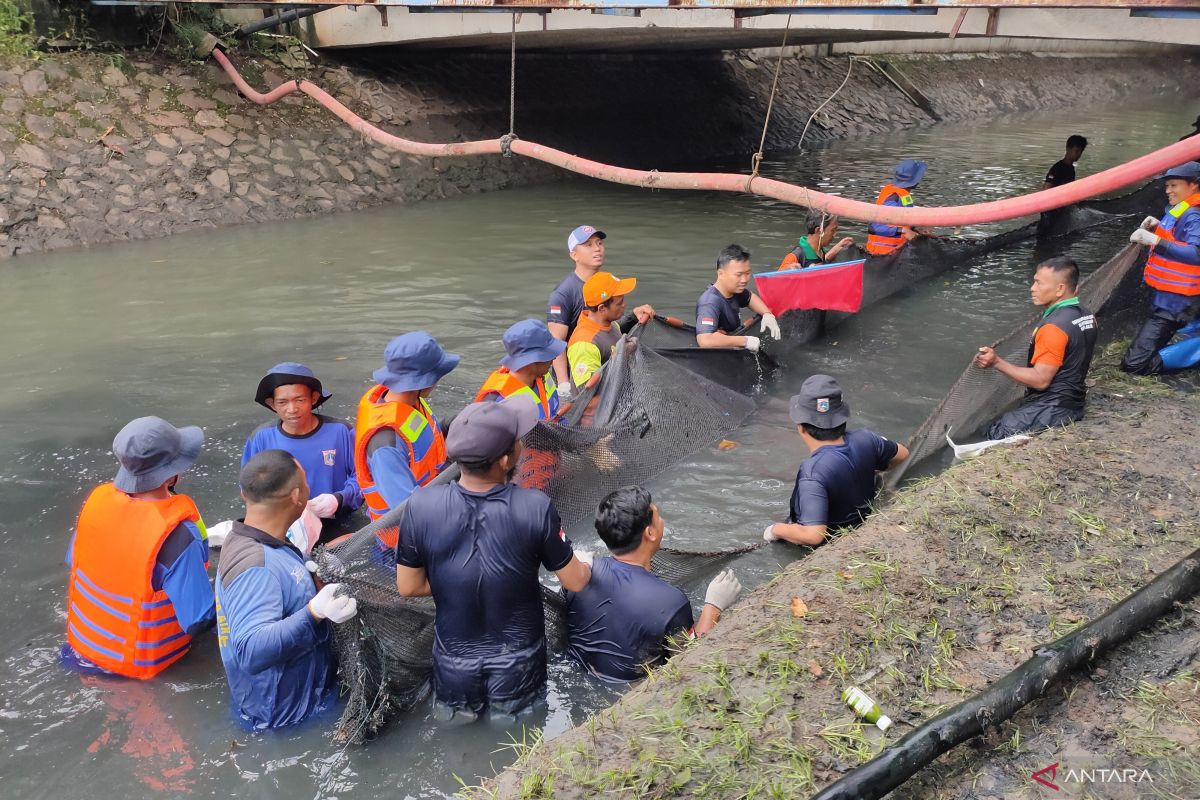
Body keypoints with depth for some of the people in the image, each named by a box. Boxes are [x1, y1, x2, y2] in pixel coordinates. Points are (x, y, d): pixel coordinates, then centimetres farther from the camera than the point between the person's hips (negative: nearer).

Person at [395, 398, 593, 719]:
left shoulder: (421, 506, -23)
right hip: (518, 666, -1)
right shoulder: (535, 508, -26)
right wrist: (588, 565, 12)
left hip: (456, 664, 1)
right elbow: (575, 581, -11)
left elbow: (408, 586, -9)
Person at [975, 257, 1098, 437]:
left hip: (1050, 410, -9)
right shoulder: (1086, 316, 6)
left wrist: (997, 363, -25)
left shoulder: (1054, 327, -23)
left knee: (995, 436, -2)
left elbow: (1041, 380, -23)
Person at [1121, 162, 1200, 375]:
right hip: (1167, 299, 10)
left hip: (1174, 303, -10)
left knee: (1133, 364, -15)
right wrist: (1158, 228, 7)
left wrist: (1154, 240, -37)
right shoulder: (1180, 211, 13)